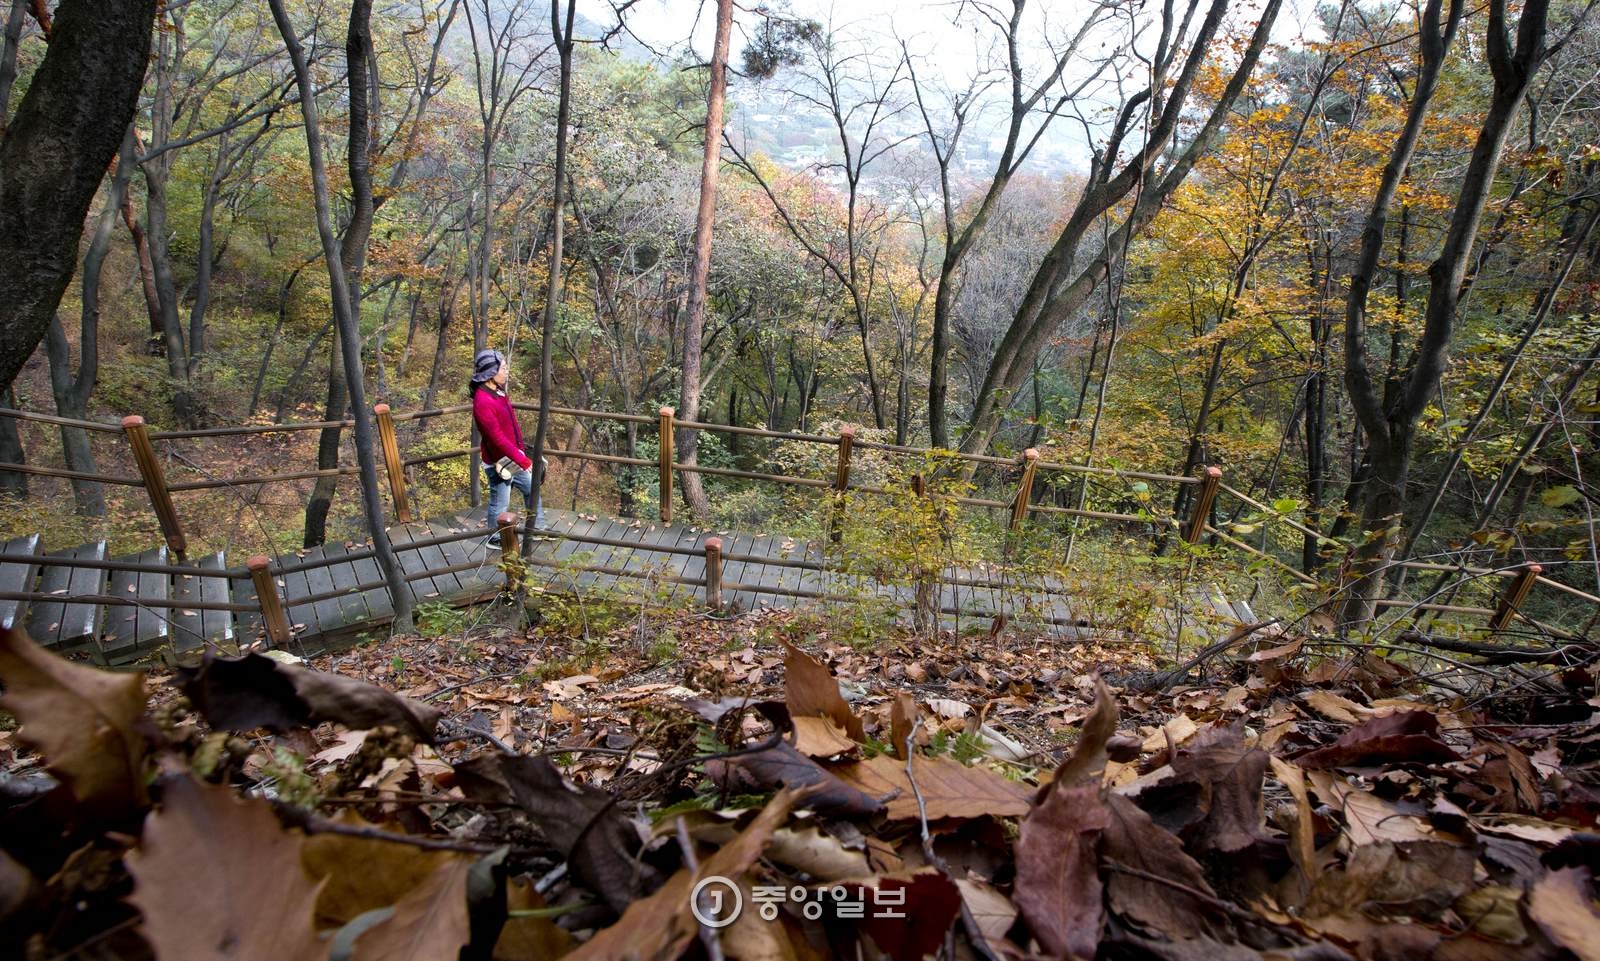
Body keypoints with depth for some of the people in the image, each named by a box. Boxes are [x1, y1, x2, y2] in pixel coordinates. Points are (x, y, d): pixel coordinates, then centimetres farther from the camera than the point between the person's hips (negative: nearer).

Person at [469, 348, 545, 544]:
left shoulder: (499, 392, 0)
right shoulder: (483, 402, -29)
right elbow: (498, 439, -29)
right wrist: (525, 462, -28)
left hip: (513, 458, 9)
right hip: (499, 463, -9)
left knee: (531, 489, 21)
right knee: (500, 503, 10)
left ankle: (538, 529, 38)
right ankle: (495, 538, 32)